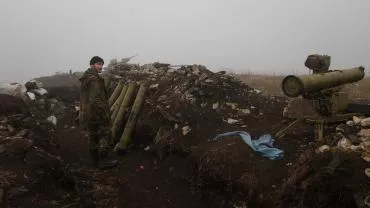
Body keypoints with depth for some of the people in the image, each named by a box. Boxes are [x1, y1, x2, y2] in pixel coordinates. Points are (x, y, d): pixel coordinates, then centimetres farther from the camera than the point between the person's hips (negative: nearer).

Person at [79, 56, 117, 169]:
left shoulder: (86, 78, 12)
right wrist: (106, 115, -20)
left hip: (87, 113, 10)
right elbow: (96, 100, -27)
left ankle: (96, 159, 33)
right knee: (104, 134, 1)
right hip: (95, 114, -10)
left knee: (93, 137, 19)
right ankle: (100, 161, 8)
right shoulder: (94, 79, -21)